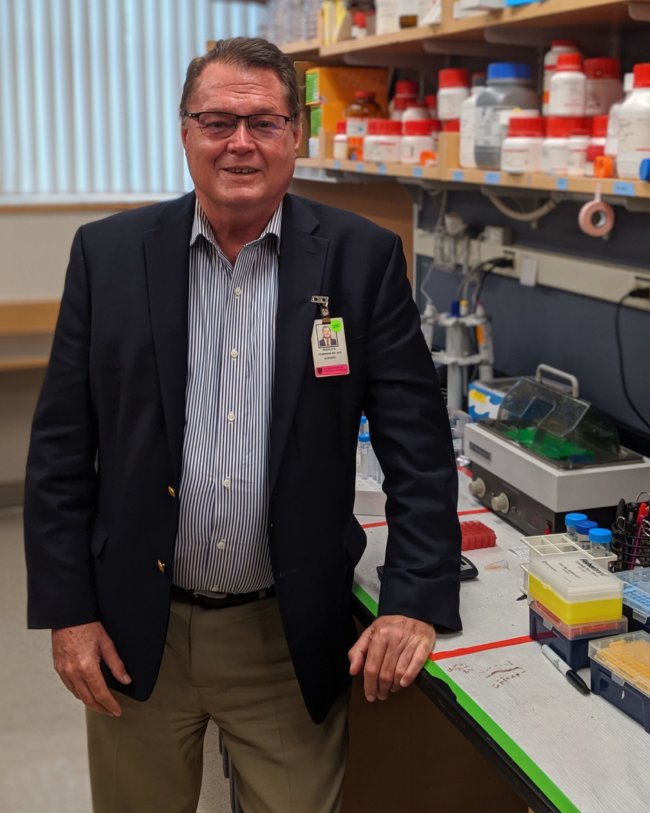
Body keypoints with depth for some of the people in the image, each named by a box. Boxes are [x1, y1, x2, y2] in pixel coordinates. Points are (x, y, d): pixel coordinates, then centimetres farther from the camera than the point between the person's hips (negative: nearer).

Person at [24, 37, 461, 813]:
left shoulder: (362, 257, -5)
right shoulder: (109, 252, -3)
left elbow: (417, 442, -4)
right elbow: (60, 447, 0)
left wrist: (416, 602, -11)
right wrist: (67, 610, -3)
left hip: (292, 634, -1)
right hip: (134, 629, 1)